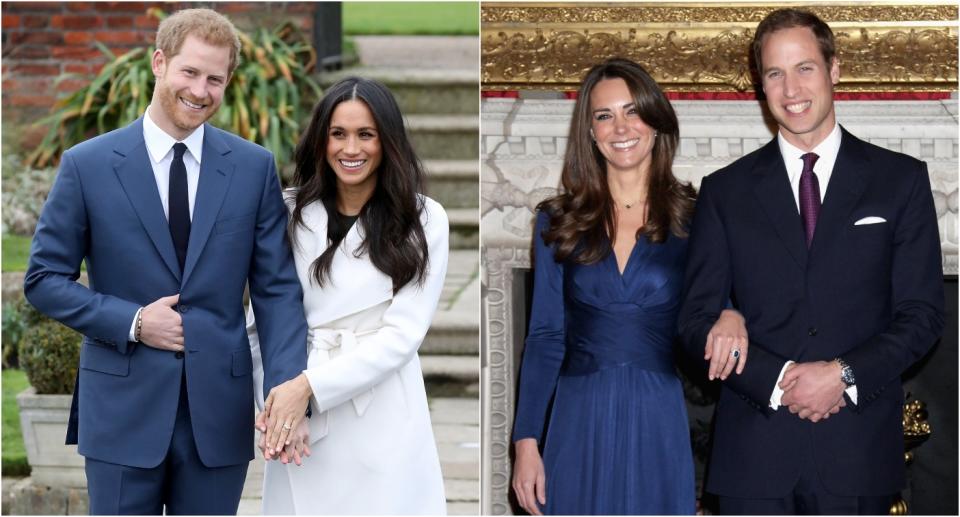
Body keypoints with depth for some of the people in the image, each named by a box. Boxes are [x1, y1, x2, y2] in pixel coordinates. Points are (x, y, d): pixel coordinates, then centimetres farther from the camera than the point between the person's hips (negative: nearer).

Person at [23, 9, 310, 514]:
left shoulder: (254, 167, 3)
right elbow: (44, 278, 2)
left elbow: (277, 287, 1)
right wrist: (131, 322, -12)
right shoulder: (88, 165, -1)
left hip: (220, 411, 2)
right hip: (123, 410, -1)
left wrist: (287, 388, -12)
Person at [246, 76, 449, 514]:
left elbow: (402, 334, -8)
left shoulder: (424, 220, -2)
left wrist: (312, 385, -16)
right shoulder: (289, 213, 4)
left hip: (384, 425, -2)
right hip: (301, 426, 2)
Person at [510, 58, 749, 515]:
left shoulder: (693, 218, 2)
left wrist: (732, 317, -25)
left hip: (662, 424, -1)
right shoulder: (559, 223, 5)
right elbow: (545, 337, 5)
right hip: (581, 425, 1)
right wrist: (526, 443, -1)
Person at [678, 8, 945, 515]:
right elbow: (696, 318, 4)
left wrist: (845, 375, -12)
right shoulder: (725, 191, 8)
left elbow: (923, 312, 3)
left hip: (858, 452, 0)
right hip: (754, 450, 1)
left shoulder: (901, 179, 6)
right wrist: (777, 379, -10)